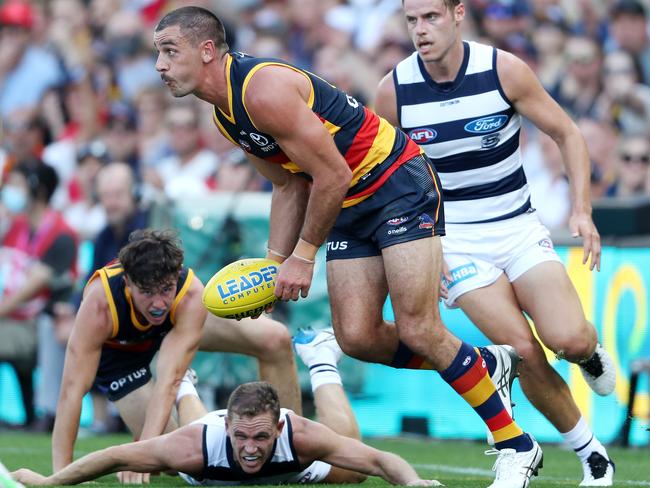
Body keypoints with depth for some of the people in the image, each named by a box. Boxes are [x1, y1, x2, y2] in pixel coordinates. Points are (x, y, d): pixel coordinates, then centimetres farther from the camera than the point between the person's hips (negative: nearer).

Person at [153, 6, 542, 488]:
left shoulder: (263, 89, -24)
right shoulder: (225, 114, 7)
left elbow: (332, 176, -23)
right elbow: (290, 186, 15)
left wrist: (304, 255, -14)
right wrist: (274, 265, 6)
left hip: (399, 183, -9)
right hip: (349, 208, 9)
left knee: (418, 329, -14)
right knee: (357, 337, -2)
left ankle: (517, 447, -2)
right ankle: (483, 364, 19)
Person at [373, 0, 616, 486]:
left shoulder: (504, 70, -11)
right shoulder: (393, 90, -9)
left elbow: (568, 135, -1)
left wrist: (582, 211, -11)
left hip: (519, 228, 0)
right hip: (456, 240, 0)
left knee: (567, 339, -22)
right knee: (525, 352, -18)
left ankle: (590, 349, 16)